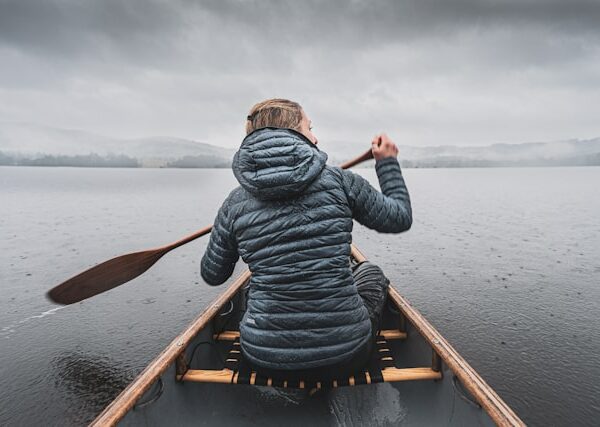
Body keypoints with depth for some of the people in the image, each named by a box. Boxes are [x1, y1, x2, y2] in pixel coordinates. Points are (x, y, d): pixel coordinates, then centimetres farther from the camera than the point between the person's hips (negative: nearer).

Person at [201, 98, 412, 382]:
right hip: (344, 359, -2)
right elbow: (401, 217, 5)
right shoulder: (339, 181, -10)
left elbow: (212, 275, 8)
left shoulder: (236, 202, -4)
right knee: (370, 273, 27)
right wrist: (387, 162, 19)